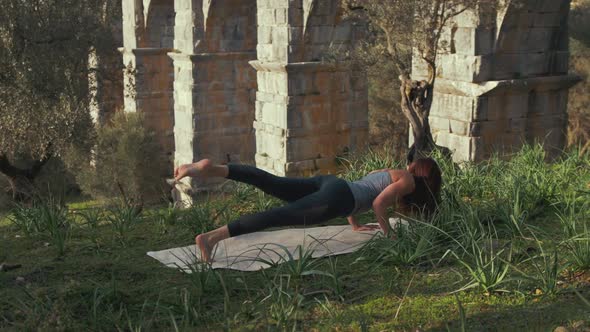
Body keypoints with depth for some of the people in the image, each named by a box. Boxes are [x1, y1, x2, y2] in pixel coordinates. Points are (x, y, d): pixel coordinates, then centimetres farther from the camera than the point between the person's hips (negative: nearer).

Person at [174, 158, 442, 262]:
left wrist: (355, 225, 43)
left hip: (327, 182, 8)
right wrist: (389, 234, 8)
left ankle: (211, 169, -25)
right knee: (282, 216, -25)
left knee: (271, 184, -8)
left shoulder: (388, 172, 36)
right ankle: (212, 237, -42)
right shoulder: (408, 181, 11)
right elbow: (378, 204, -5)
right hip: (336, 199, -8)